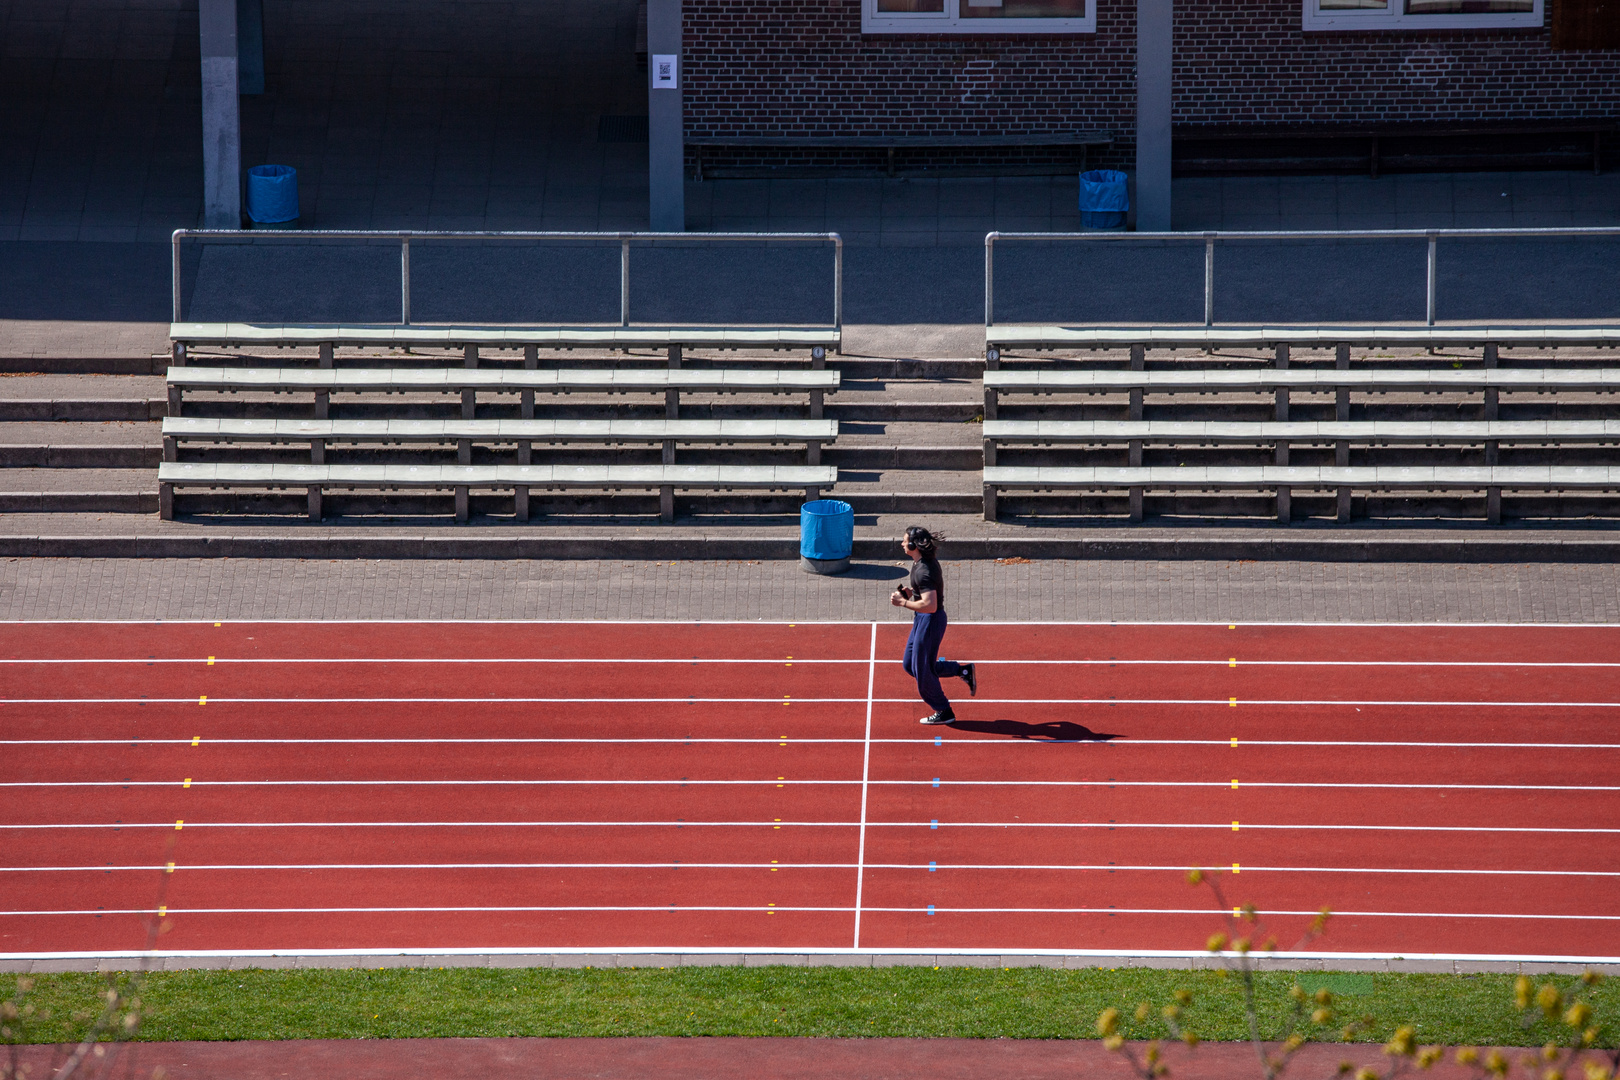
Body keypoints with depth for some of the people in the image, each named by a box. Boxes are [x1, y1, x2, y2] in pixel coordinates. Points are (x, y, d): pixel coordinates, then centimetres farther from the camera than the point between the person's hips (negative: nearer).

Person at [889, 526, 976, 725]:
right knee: (910, 664, 17)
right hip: (921, 620, 10)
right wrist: (912, 592, 7)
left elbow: (930, 605, -32)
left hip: (930, 621, -10)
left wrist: (903, 602, -24)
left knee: (922, 671, 3)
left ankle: (943, 712, 18)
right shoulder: (920, 563, 6)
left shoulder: (924, 571, -26)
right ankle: (963, 671, 21)